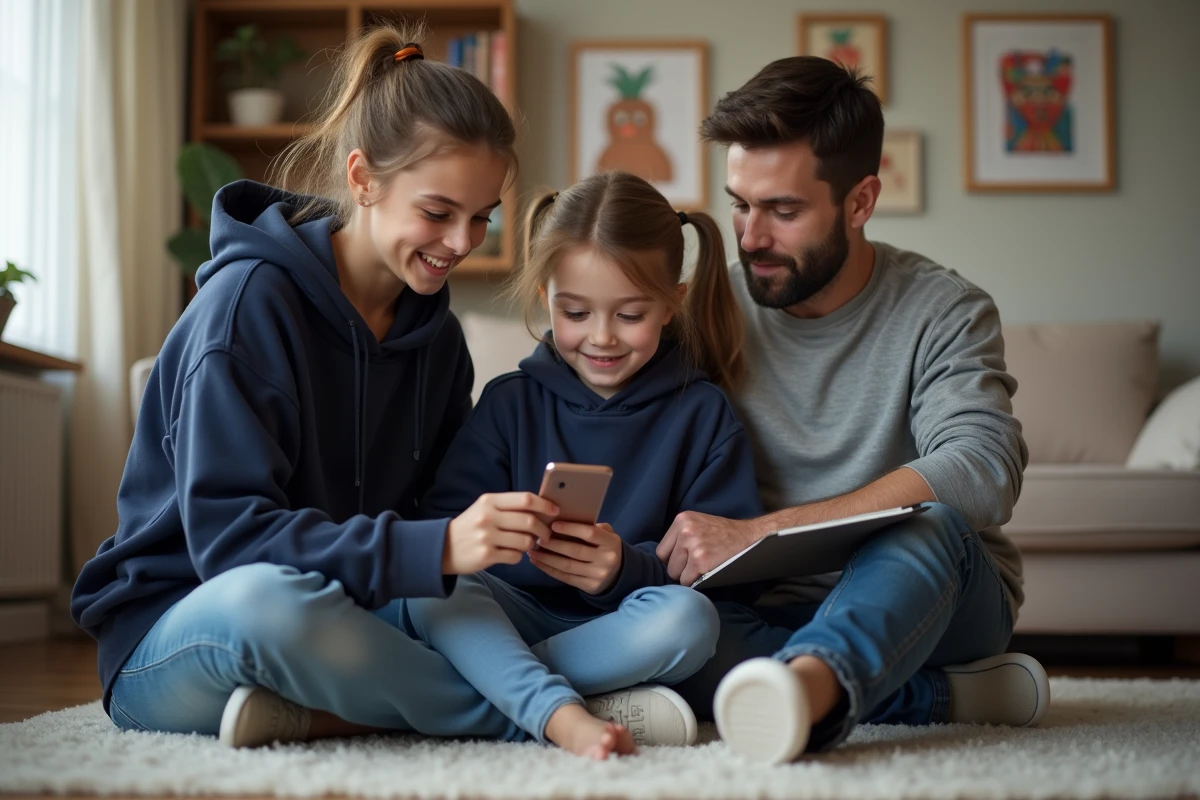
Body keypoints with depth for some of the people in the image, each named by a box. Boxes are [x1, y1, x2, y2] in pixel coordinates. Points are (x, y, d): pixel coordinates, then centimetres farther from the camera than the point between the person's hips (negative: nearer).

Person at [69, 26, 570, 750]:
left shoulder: (436, 334, 8)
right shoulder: (249, 301, -14)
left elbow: (427, 513, 10)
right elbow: (225, 532, -24)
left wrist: (506, 535, -13)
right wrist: (431, 550, -35)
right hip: (173, 635, -5)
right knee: (267, 599, -42)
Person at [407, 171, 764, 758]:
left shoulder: (701, 411, 4)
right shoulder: (511, 402, 9)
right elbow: (438, 526, 0)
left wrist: (628, 569, -24)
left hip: (626, 633, -1)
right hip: (517, 615, 1)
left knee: (689, 617, -33)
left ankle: (493, 684, -26)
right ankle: (563, 717, -41)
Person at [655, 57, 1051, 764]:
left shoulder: (942, 312, -7)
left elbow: (984, 468, -26)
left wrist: (760, 533, -34)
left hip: (930, 596, -2)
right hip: (772, 608, 2)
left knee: (928, 519, -36)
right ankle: (958, 694, -23)